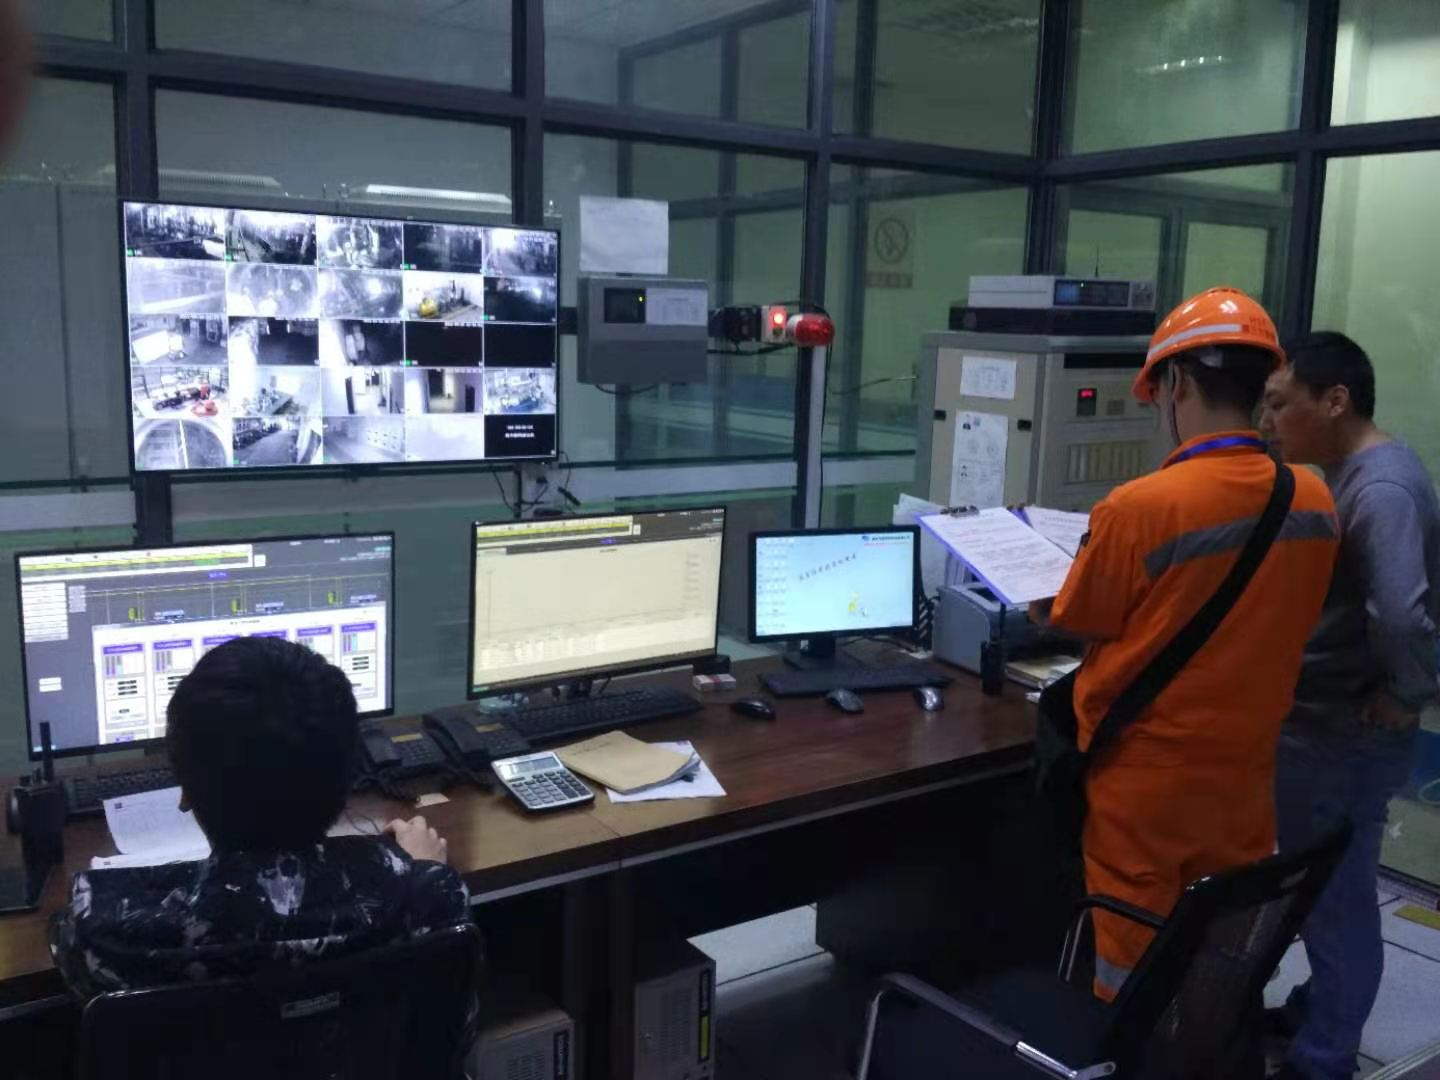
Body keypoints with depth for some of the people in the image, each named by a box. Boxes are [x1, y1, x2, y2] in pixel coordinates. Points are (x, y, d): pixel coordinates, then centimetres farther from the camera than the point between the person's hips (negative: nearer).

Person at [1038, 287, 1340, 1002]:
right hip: (1244, 774, 5)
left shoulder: (1139, 507, -23)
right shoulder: (1315, 502, -6)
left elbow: (1077, 625, -8)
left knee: (1132, 979, 12)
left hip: (1145, 780, -5)